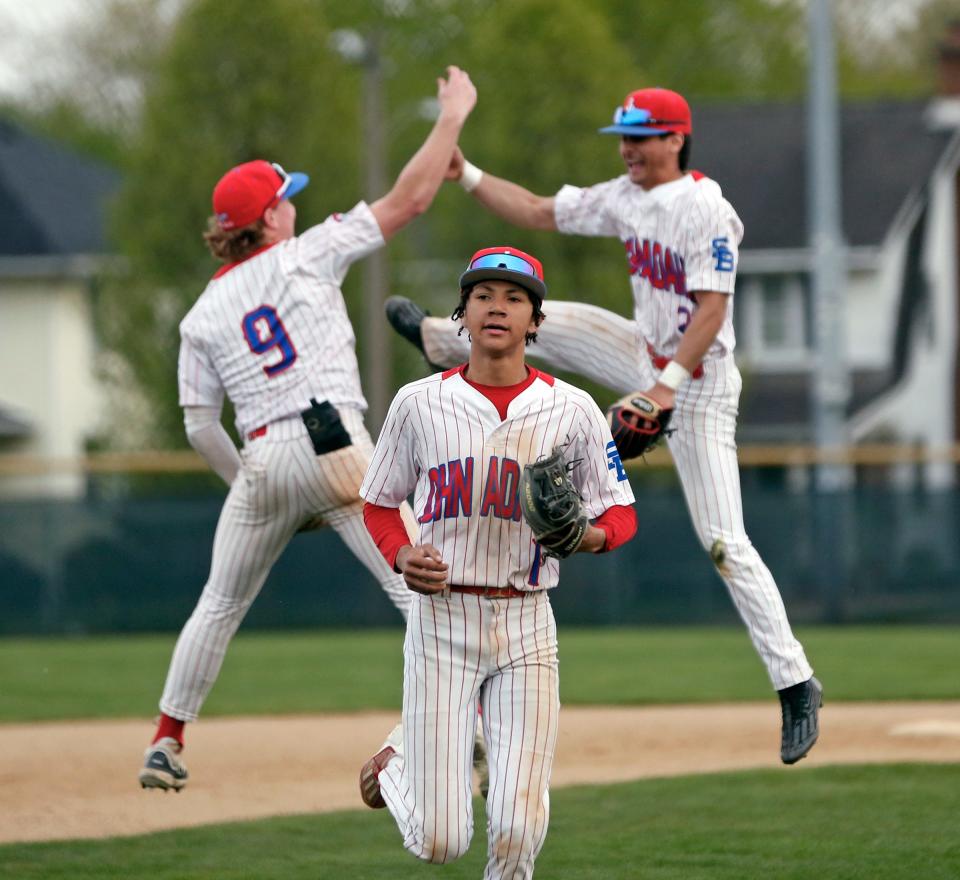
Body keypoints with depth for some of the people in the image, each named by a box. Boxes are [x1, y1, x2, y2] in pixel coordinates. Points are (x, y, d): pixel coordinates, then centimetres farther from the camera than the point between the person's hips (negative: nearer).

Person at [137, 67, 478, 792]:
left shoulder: (203, 316, 13)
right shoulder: (306, 256, 4)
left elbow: (200, 427, 9)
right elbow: (408, 199, 2)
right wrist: (452, 117, 9)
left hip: (260, 460, 4)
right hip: (333, 444, -3)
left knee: (219, 607, 18)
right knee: (418, 589, -3)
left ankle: (167, 742, 16)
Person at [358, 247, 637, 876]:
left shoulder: (572, 410, 3)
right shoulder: (420, 403, 2)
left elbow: (621, 515, 7)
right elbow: (380, 506, 12)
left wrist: (590, 535, -16)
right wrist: (402, 554, -9)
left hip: (525, 622, 1)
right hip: (441, 616, -1)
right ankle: (398, 763, 30)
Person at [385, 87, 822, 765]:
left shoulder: (706, 211, -21)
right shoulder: (625, 199, 4)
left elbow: (712, 309, -26)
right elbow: (538, 212, 13)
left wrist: (668, 385, -33)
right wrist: (465, 174, 4)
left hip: (699, 387, -8)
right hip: (646, 357, 8)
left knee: (725, 543, -13)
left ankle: (796, 685, -10)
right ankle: (439, 338, 48)